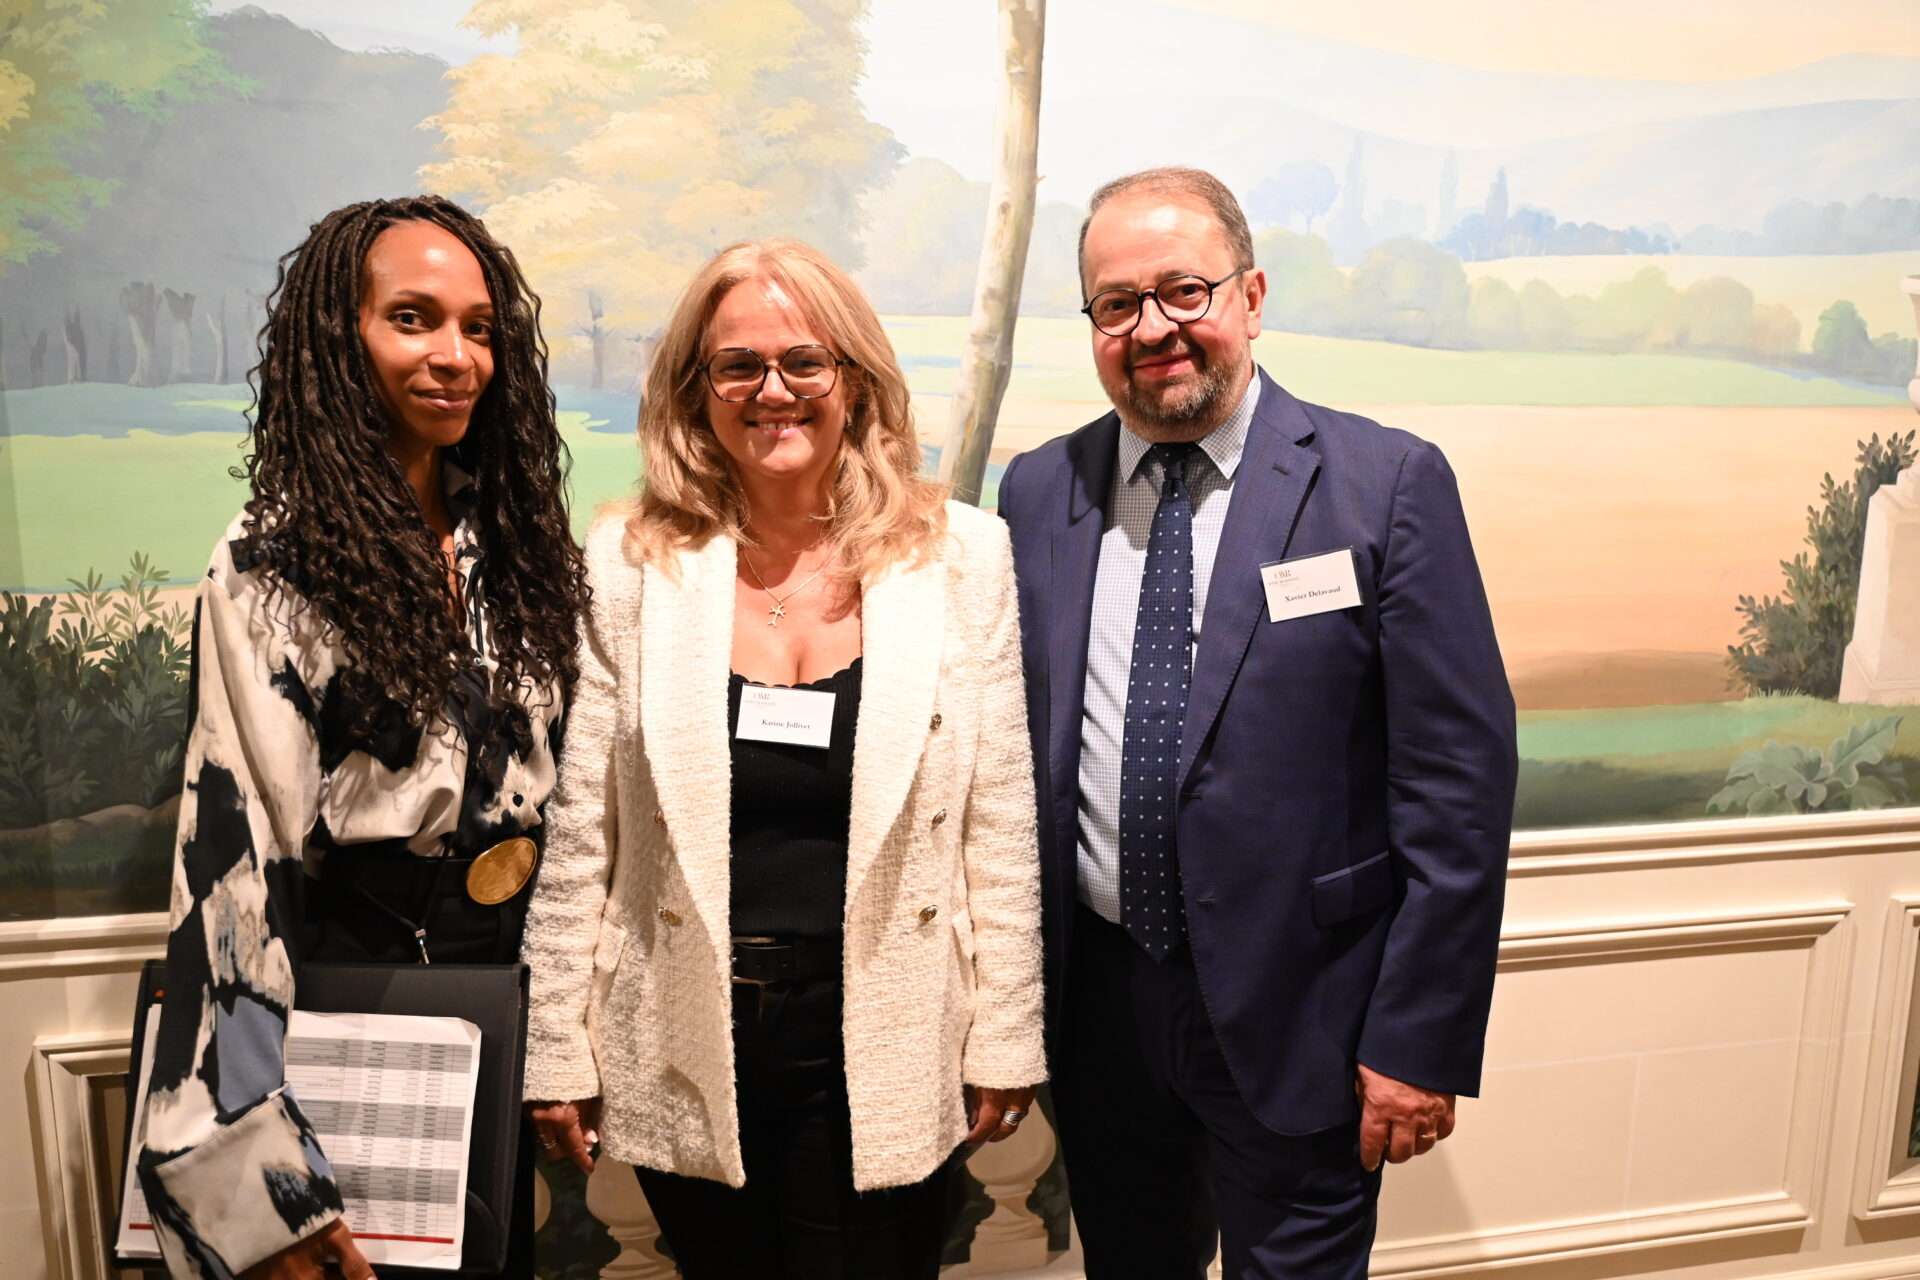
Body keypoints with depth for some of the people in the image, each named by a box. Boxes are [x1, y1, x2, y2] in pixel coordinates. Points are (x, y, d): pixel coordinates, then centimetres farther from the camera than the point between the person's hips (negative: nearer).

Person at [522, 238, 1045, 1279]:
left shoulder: (960, 558, -4)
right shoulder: (629, 566, -3)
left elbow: (1001, 827, -1)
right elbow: (575, 833, 0)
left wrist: (1007, 1037, 1)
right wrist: (556, 1051, 2)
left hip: (881, 1047, 0)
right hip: (683, 1045, 1)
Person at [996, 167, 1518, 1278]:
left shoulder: (1387, 484, -10)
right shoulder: (1038, 493, 2)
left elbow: (1460, 775, -11)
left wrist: (1422, 1040, -11)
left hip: (1296, 1016, -3)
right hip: (1095, 1003, 4)